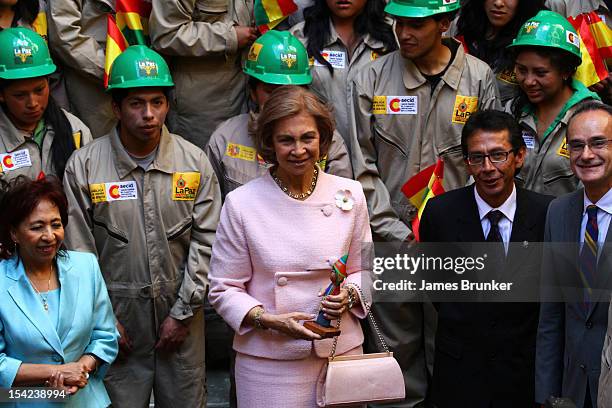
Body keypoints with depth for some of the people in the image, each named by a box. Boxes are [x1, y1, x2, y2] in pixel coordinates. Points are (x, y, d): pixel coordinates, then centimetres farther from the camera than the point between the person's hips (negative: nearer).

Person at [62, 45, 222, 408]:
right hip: (117, 316, -1)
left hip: (181, 320, 1)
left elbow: (206, 242, -1)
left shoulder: (195, 162, -2)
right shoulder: (84, 166, -5)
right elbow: (79, 252, -3)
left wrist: (183, 313, -4)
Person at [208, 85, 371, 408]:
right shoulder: (241, 203, -7)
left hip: (341, 353, 2)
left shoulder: (349, 194, 0)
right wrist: (267, 320, -17)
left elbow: (362, 270, 10)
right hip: (269, 363, -2)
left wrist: (349, 297, -10)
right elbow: (224, 289, -2)